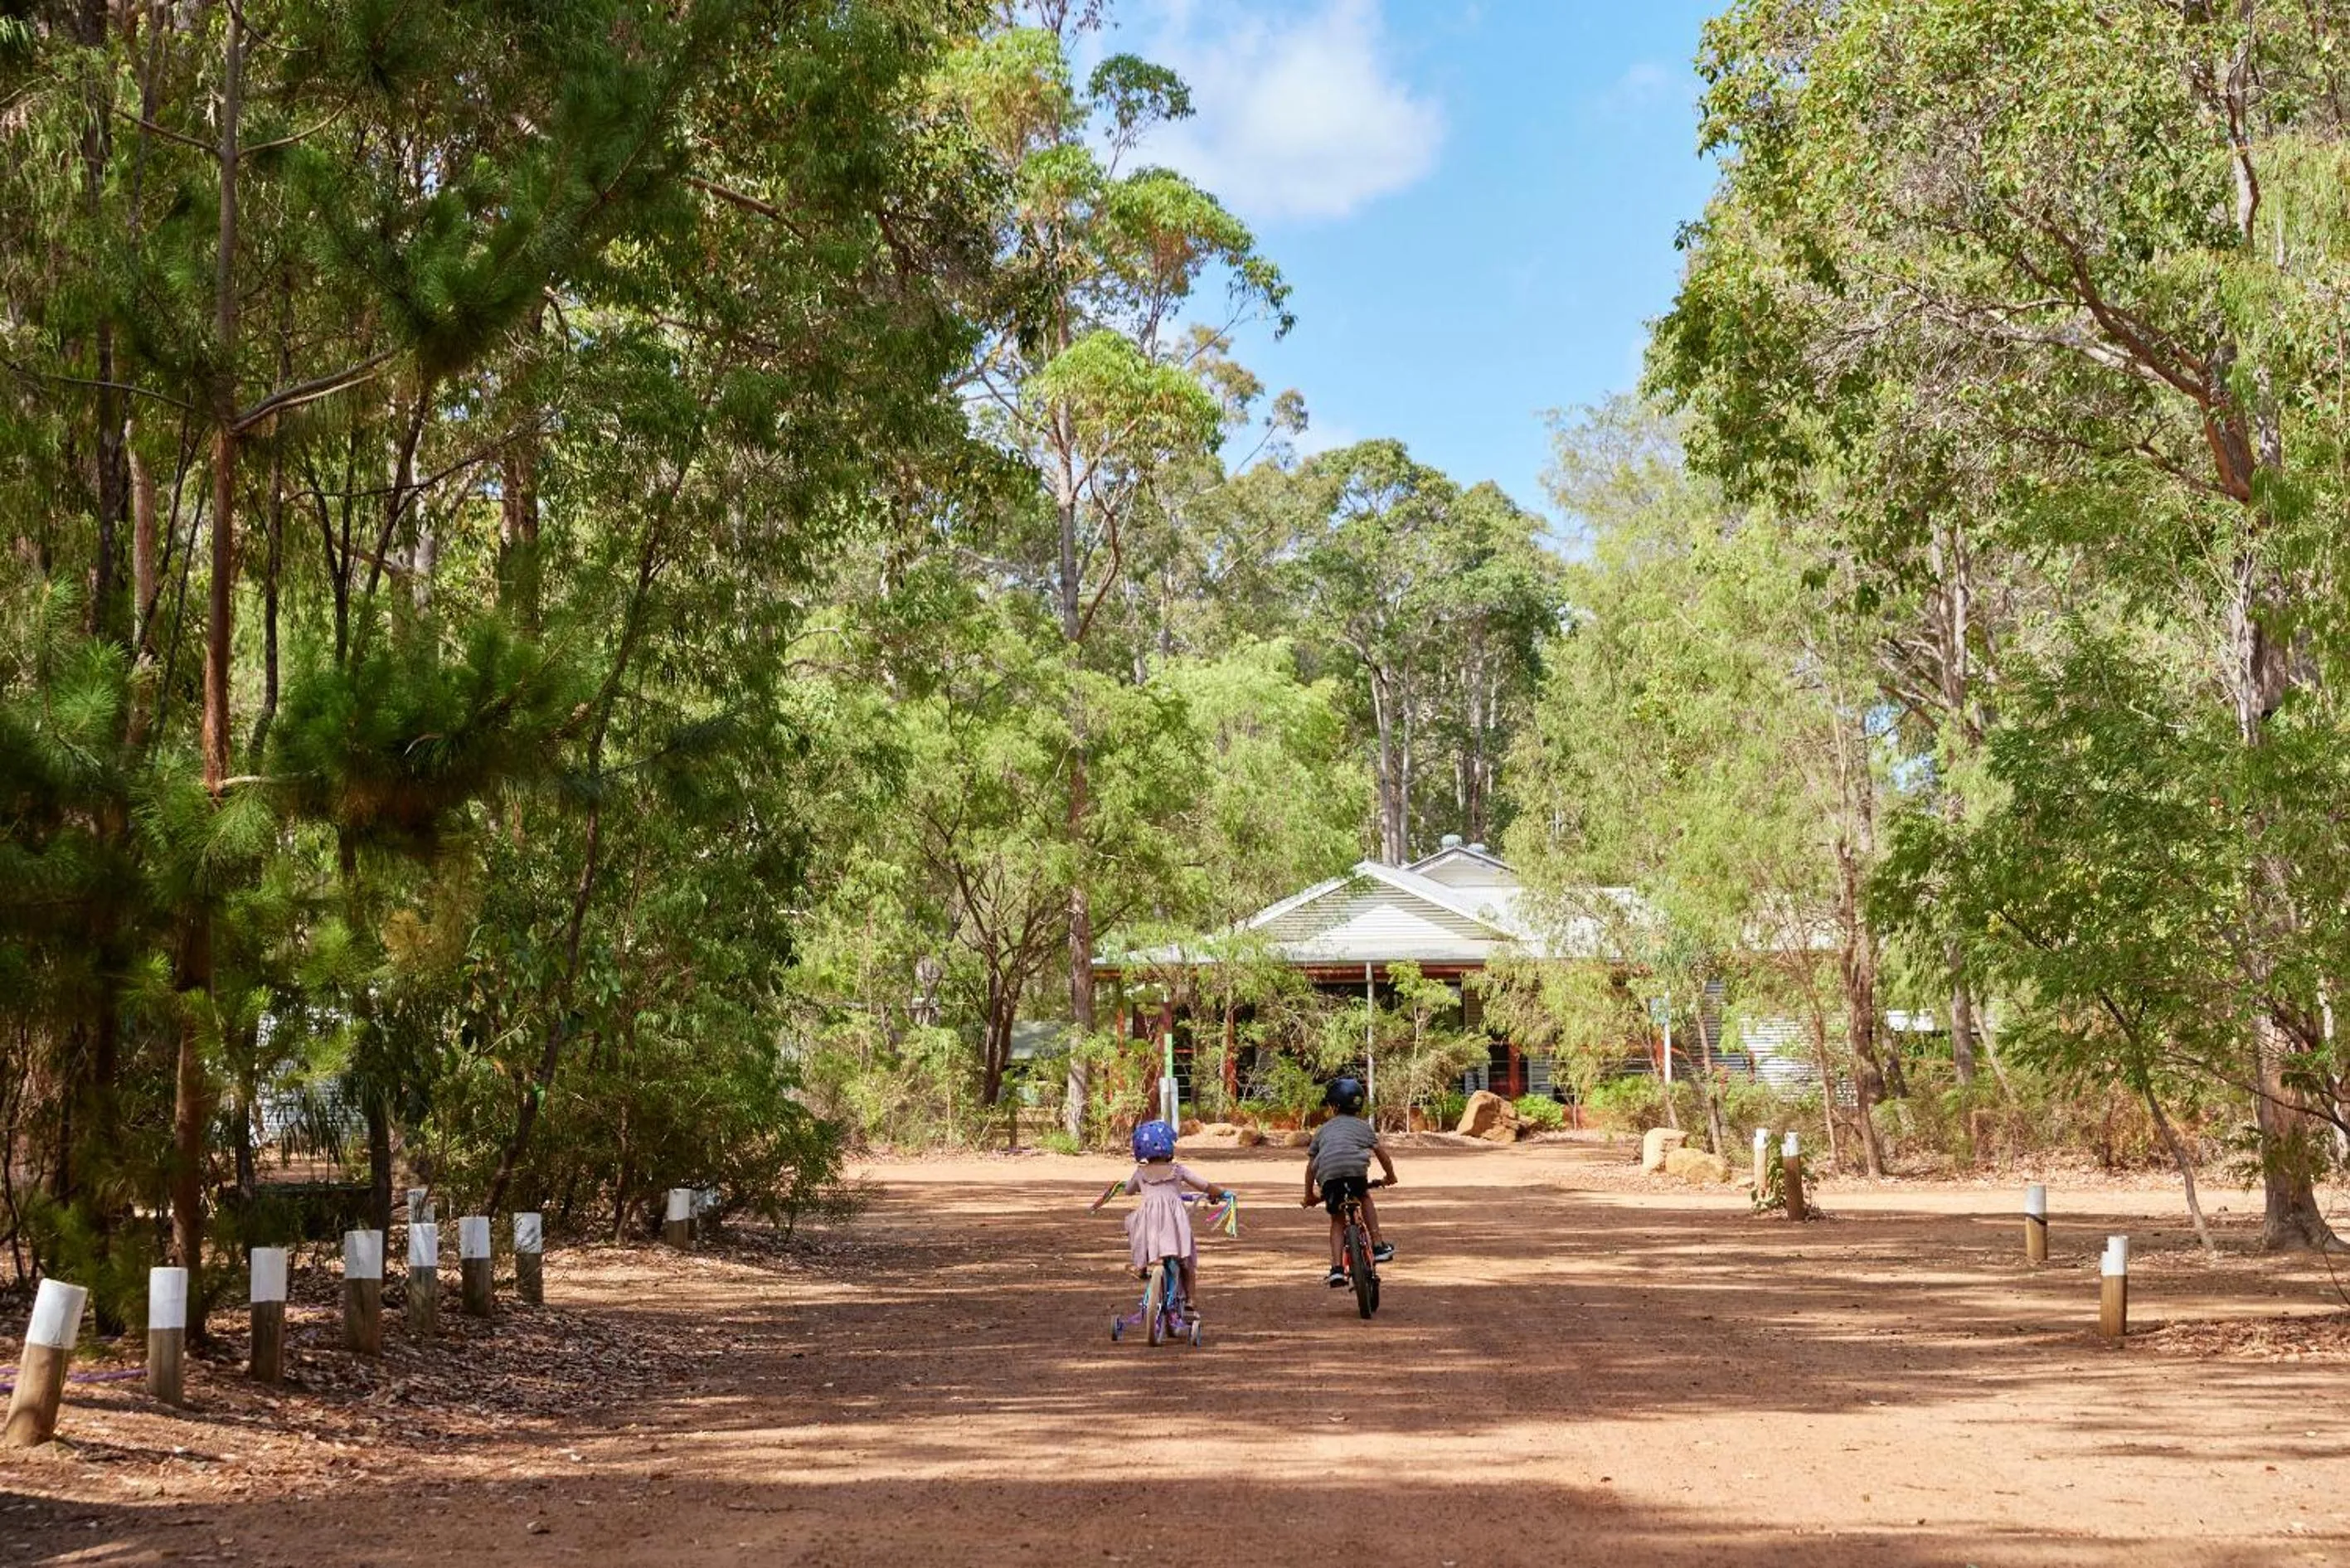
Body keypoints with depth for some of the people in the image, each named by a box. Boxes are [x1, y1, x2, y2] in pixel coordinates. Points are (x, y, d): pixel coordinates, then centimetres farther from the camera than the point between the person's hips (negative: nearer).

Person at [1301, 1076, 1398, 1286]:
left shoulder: (1324, 1129, 30)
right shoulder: (1363, 1126, 26)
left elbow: (1311, 1165, 30)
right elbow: (1380, 1151, 20)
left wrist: (1309, 1195, 38)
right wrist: (1390, 1176, 35)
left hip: (1327, 1174, 1)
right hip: (1355, 1168, -1)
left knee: (1337, 1220, 13)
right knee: (1364, 1197, 30)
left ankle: (1337, 1268, 0)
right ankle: (1378, 1246, 22)